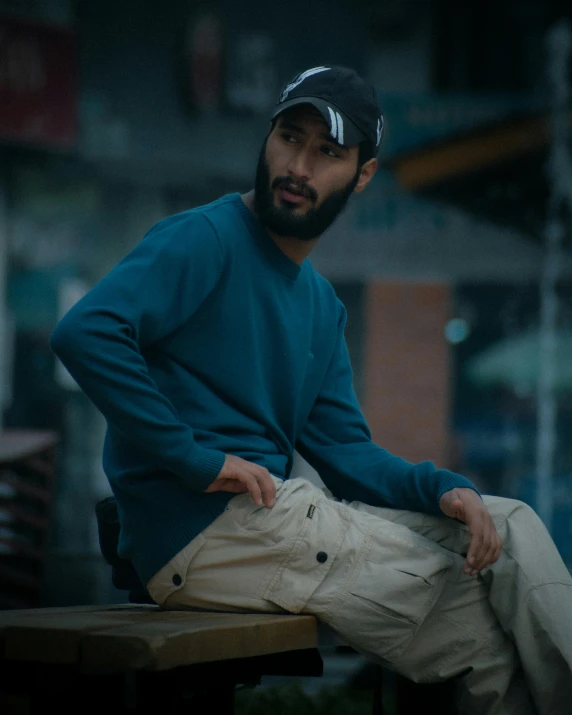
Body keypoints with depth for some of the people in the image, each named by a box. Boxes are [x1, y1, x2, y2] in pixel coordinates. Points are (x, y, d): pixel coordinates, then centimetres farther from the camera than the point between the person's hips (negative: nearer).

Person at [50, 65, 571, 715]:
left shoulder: (322, 307, 20)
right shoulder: (205, 239, -7)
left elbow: (343, 451, 14)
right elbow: (84, 331, -23)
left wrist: (441, 490, -5)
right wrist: (195, 459, -22)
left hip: (271, 516, 9)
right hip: (202, 528, -9)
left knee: (507, 527, 2)